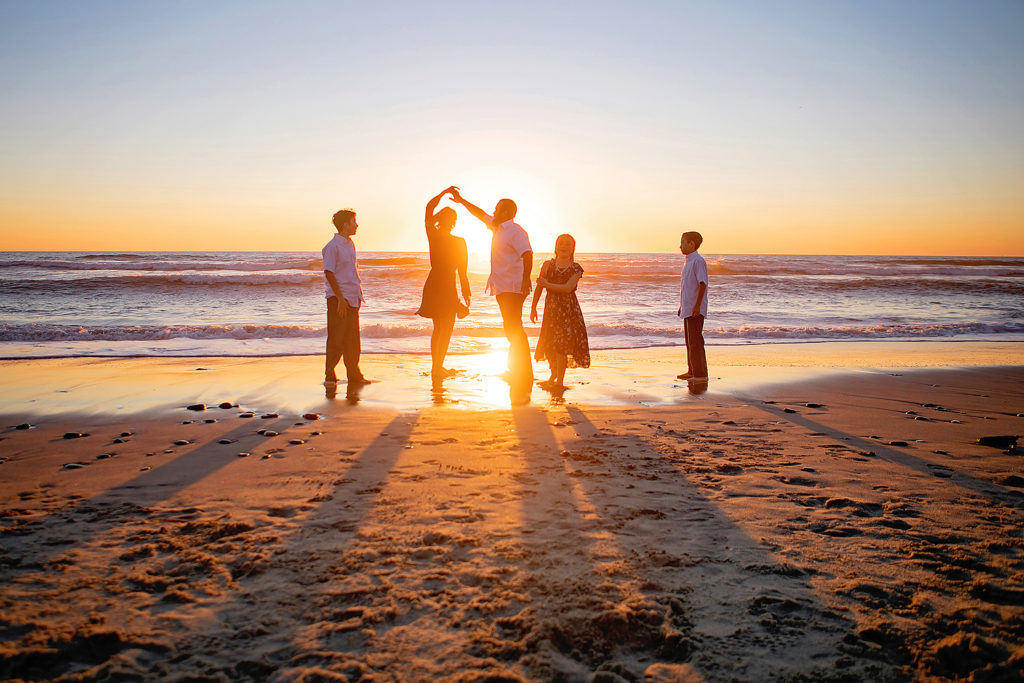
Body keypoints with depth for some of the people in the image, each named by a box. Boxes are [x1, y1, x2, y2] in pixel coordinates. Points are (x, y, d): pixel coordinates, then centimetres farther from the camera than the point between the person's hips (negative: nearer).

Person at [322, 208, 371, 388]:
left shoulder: (350, 244, 15)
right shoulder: (332, 246, -10)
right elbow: (329, 273, -14)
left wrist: (359, 293, 17)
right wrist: (340, 298, -17)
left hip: (352, 299, 8)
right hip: (338, 299, -8)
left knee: (352, 338, 10)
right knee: (336, 338, -4)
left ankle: (354, 375, 17)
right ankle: (330, 376, 4)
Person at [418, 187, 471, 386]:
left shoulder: (433, 236, -2)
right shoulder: (458, 242, -11)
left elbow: (428, 209, 13)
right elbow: (463, 273, -9)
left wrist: (443, 193, 14)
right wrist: (466, 295, -1)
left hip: (432, 285, 5)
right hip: (447, 288, -5)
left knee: (438, 329, 18)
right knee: (446, 330, 2)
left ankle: (436, 366, 23)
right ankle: (438, 368, -4)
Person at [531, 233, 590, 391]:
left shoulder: (576, 269, -2)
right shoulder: (548, 265, 4)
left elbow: (568, 288, -16)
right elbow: (539, 287, 5)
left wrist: (547, 284, -20)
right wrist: (533, 307, 2)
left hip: (568, 309, -3)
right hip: (551, 308, 3)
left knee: (562, 345, -8)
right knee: (549, 345, 9)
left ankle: (559, 382, 0)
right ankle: (554, 376, 33)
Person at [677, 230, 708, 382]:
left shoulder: (698, 261, -12)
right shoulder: (688, 262, 18)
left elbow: (702, 284, -18)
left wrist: (697, 305, -22)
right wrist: (682, 306, 25)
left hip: (695, 310, -10)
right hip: (687, 310, 10)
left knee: (695, 342, -8)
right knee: (689, 341, 14)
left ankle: (700, 374, -4)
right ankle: (692, 371, 21)